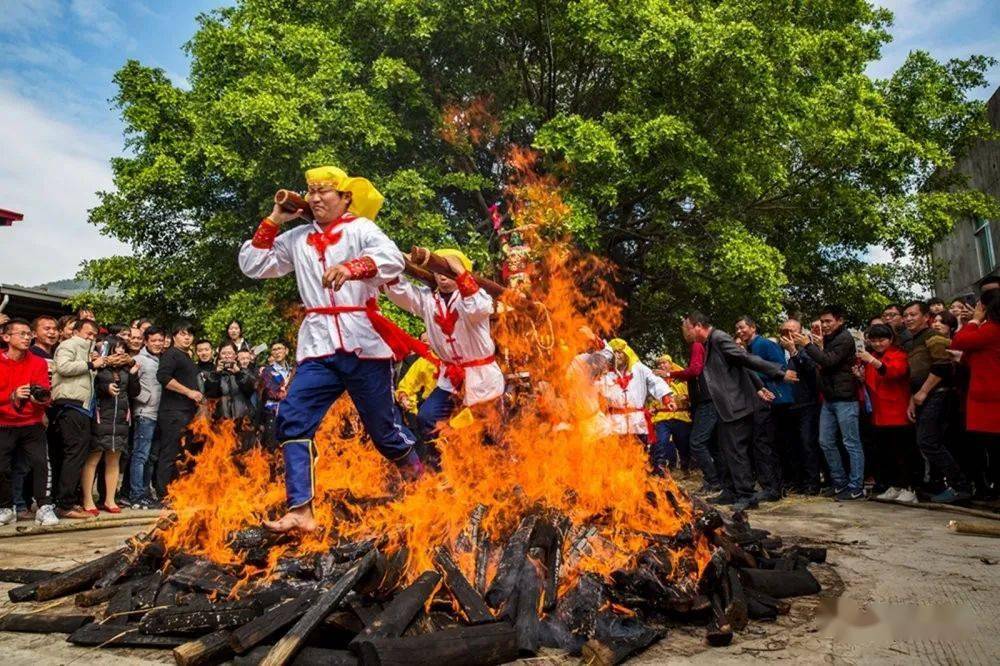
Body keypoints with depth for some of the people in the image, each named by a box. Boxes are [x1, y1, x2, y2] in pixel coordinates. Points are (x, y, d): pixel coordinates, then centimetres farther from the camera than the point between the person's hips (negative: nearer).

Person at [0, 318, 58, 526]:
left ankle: (44, 507, -6)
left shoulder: (38, 363, 1)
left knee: (39, 462, -13)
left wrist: (41, 398, -27)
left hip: (32, 425, 0)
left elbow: (46, 395, -5)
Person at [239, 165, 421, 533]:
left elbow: (392, 259, -20)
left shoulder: (360, 228, 0)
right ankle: (300, 511, -10)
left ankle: (421, 478, 33)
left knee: (382, 427, 6)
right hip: (319, 345, 4)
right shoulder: (297, 238, 15)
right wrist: (273, 221, 11)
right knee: (293, 419, -13)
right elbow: (252, 265, 18)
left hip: (363, 341, -4)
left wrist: (351, 268, -39)